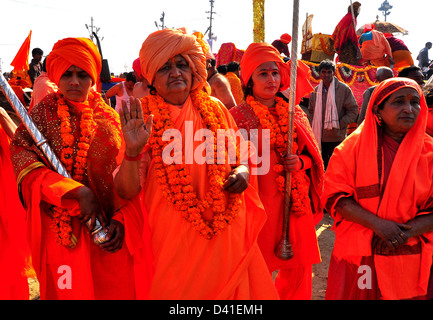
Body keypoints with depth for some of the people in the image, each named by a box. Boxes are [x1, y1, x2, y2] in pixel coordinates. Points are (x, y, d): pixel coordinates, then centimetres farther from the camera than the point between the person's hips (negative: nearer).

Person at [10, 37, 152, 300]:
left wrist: (122, 220, -9)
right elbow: (20, 154, -13)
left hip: (111, 232, 1)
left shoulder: (110, 118, 6)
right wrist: (77, 191, -22)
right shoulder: (43, 114, 2)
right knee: (67, 290, 7)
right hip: (60, 231, -1)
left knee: (118, 289, 6)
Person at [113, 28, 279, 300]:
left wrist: (242, 170, -6)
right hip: (173, 241, -3)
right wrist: (133, 151, -27)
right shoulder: (143, 118, -6)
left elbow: (239, 155, 16)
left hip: (226, 234, 3)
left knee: (232, 288, 15)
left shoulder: (214, 108, 3)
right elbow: (127, 191, -10)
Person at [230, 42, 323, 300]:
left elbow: (313, 155, 14)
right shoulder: (239, 115, -1)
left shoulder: (294, 112, 11)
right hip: (260, 201, -4)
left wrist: (300, 162, -5)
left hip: (297, 201, 4)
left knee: (299, 269, 11)